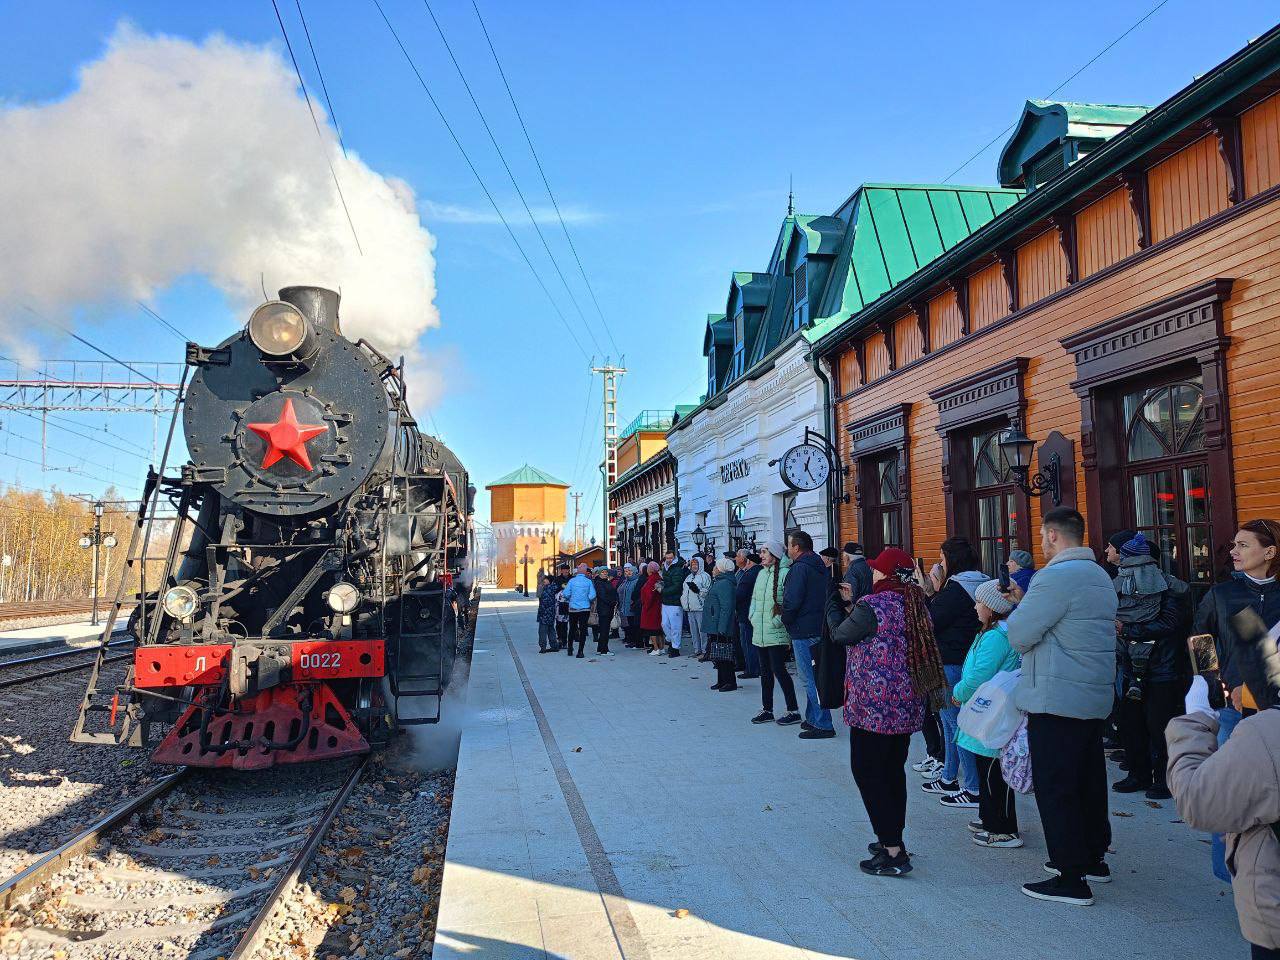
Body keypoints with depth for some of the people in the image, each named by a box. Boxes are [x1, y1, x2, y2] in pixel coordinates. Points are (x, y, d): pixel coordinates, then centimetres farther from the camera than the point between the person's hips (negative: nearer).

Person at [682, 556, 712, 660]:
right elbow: (684, 591, 31)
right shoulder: (688, 577, 22)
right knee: (693, 631, 11)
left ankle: (705, 651, -6)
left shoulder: (705, 576, -4)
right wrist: (683, 601, 19)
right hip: (690, 608, 8)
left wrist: (698, 590, -23)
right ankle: (697, 650, 17)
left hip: (700, 608, -8)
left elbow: (709, 591, -12)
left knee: (702, 630, -9)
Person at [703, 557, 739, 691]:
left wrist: (722, 628, -25)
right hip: (714, 628, 11)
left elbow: (726, 608, -22)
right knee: (718, 656, 14)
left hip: (721, 629, -11)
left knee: (724, 656, -6)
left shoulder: (725, 584, -17)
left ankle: (730, 682, -1)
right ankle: (722, 681, 20)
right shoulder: (719, 582, 17)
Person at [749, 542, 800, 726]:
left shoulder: (785, 573, -12)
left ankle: (793, 711, 5)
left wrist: (778, 620, -18)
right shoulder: (761, 574, 14)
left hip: (776, 633, -8)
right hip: (760, 633, 8)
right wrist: (753, 616, 9)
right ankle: (766, 710, 23)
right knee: (765, 671, 14)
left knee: (778, 670, -6)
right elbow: (754, 597, 22)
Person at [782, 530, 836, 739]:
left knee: (809, 678, -5)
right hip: (820, 627, 10)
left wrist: (786, 620, -4)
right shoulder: (822, 567, 13)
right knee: (813, 676, 17)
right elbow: (829, 596, 17)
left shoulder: (800, 568, -15)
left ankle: (823, 724, -4)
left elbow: (792, 601, -21)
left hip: (804, 631, -10)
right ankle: (813, 718, 25)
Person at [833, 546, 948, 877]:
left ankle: (893, 852, -3)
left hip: (875, 706, -8)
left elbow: (841, 636, -4)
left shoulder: (872, 605, -16)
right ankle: (894, 840, 26)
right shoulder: (914, 605, 8)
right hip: (907, 704, 8)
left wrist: (849, 609, 15)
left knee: (867, 772, -2)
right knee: (893, 770, 17)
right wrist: (854, 605, 23)